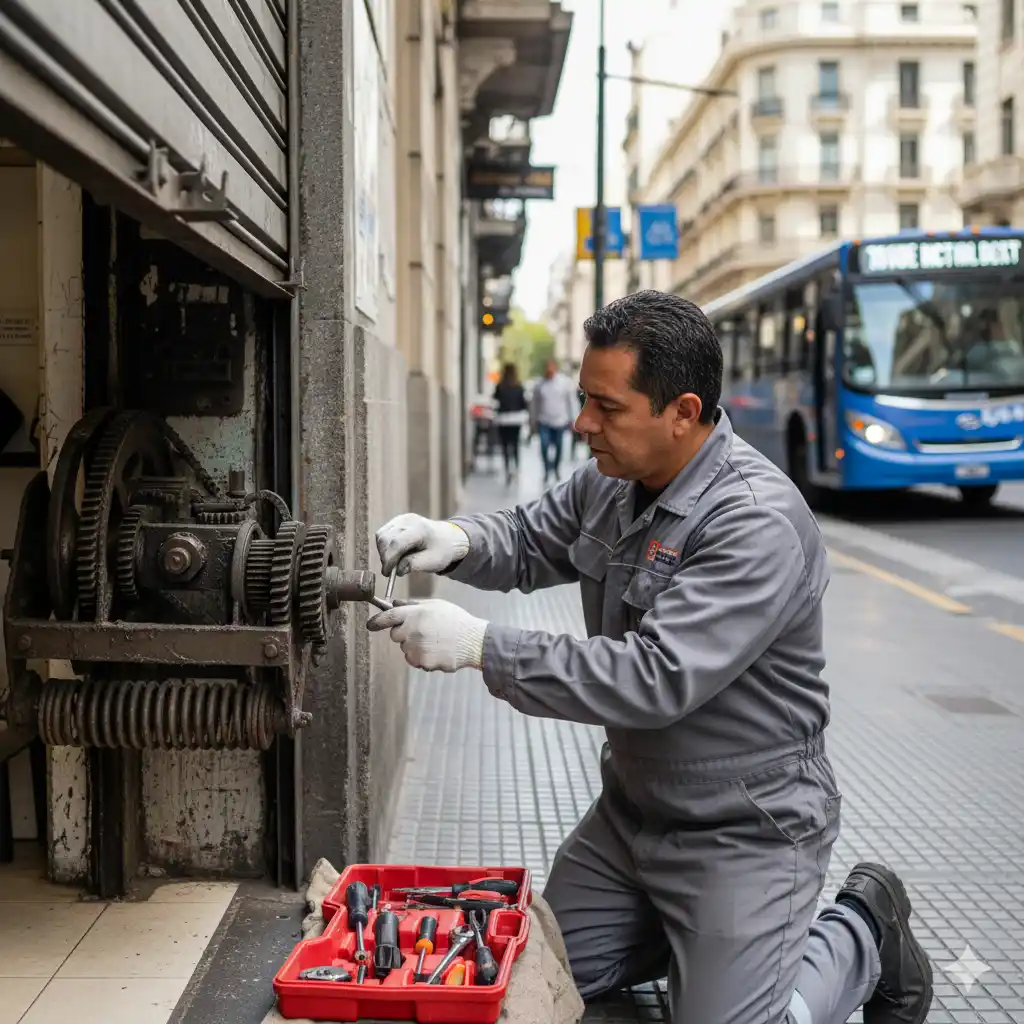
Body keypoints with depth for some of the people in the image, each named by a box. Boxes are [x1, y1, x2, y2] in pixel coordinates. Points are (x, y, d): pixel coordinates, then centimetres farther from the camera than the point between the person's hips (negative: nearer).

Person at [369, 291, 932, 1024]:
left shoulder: (757, 524, -29)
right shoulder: (611, 479, -2)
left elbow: (657, 678, -35)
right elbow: (532, 541, 12)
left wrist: (480, 646, -34)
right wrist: (459, 541, -12)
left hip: (743, 832, -8)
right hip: (631, 811, 8)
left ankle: (860, 937, 18)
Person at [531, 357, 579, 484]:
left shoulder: (566, 382, -5)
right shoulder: (540, 384, 0)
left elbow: (572, 401, 0)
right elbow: (536, 403, 9)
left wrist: (572, 420, 0)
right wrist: (535, 421, 11)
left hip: (560, 421, 0)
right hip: (544, 422, 0)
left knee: (558, 447, 10)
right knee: (544, 447, -12)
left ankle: (556, 470, 28)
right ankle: (547, 471, 0)